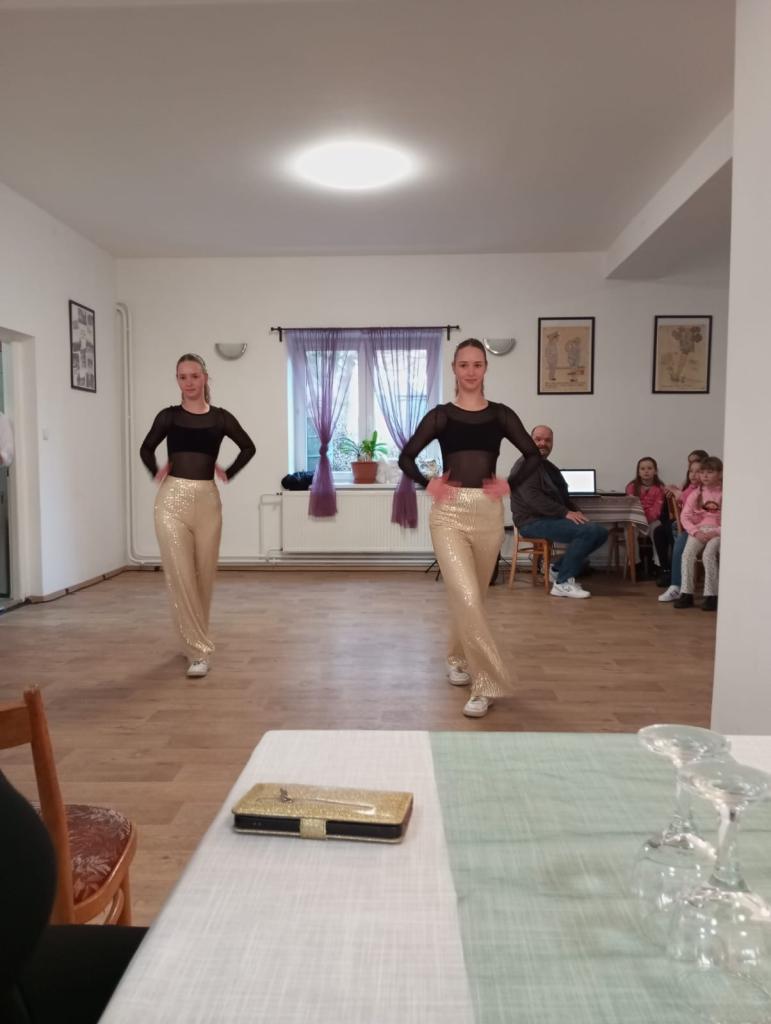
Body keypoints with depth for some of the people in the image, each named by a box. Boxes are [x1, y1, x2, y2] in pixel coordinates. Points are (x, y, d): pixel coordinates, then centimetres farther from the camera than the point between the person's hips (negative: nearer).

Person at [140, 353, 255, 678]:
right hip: (172, 500, -1)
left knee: (204, 576, 9)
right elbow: (146, 449, 17)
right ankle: (199, 651, 1)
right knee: (180, 576, -7)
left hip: (207, 500, 1)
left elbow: (248, 448, 16)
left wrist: (228, 473, 8)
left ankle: (196, 640, 32)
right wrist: (156, 473, 5)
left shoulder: (220, 418, 3)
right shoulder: (168, 416, 4)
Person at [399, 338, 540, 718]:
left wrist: (511, 485, -2)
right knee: (466, 597, -15)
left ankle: (458, 657, 40)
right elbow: (406, 457, 7)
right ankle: (487, 682, -3)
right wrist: (427, 484, -9)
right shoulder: (441, 415, 2)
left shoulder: (501, 415, 5)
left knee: (473, 596, 15)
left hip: (488, 513, 2)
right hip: (449, 513, -2)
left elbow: (533, 455, 12)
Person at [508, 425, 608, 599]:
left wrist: (576, 511, -1)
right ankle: (562, 583, -17)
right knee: (589, 531, -24)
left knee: (601, 532, 1)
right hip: (533, 522, -9)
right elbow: (533, 498, -21)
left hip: (553, 518, 9)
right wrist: (566, 513, -25)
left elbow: (563, 496, 21)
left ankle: (558, 568, 8)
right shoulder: (525, 465, -8)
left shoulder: (550, 467, 21)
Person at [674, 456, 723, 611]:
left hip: (718, 531, -3)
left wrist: (716, 532, -16)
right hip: (698, 531, 3)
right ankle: (686, 594, -20)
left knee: (708, 554, -32)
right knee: (687, 554, -25)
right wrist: (696, 532, -13)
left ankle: (711, 596, -23)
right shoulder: (695, 494, 10)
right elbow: (685, 516, 3)